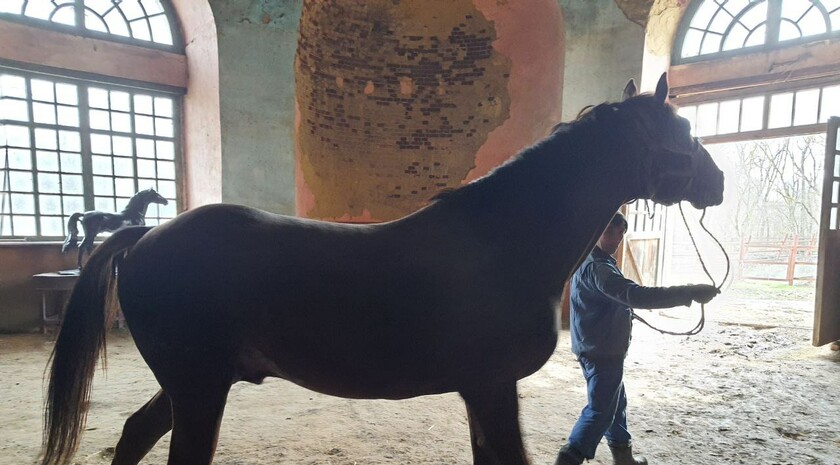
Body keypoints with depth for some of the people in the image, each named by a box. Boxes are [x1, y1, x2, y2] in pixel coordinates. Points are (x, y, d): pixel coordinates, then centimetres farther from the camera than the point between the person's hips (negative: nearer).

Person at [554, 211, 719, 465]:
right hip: (601, 350, -11)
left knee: (615, 401, 22)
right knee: (600, 410, -2)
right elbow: (634, 295, -35)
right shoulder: (595, 267, -24)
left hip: (598, 347, 11)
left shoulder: (590, 262, 12)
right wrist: (690, 293, -35)